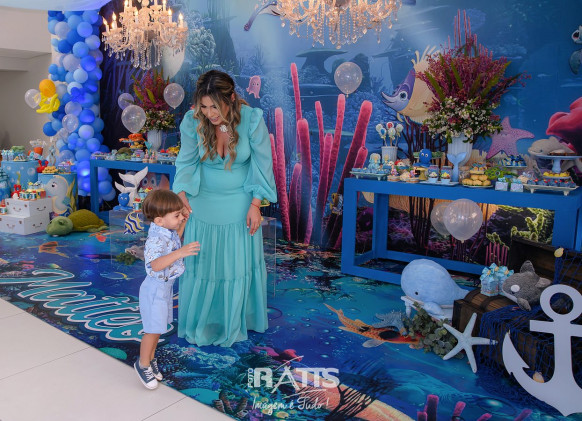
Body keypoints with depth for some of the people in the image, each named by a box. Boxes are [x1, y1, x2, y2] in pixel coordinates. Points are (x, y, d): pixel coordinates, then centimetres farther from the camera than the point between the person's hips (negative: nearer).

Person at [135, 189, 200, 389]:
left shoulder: (167, 232, -1)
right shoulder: (155, 239, -30)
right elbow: (155, 265, -43)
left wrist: (182, 224, 10)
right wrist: (180, 253, -51)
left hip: (166, 286, 9)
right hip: (155, 288, -9)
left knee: (158, 327, 21)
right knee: (153, 329, 4)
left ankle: (150, 359, 39)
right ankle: (143, 364, 25)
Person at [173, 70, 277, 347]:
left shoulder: (252, 119, -20)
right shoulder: (192, 121, -17)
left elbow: (262, 165, -11)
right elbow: (186, 163, -11)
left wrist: (255, 205, -11)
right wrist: (181, 200, -26)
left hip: (240, 205, -1)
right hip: (203, 203, 1)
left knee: (239, 264, 11)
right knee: (200, 263, 10)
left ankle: (234, 323, 34)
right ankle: (200, 323, 34)